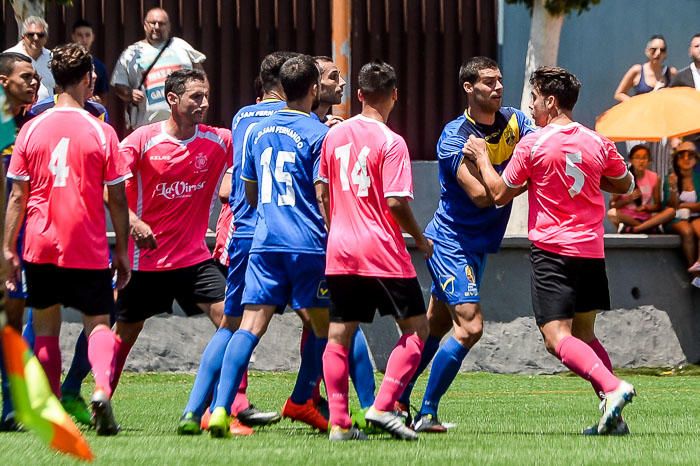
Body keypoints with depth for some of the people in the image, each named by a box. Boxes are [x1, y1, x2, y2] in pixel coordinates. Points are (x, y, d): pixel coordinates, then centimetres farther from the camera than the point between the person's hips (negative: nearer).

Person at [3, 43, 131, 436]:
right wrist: (122, 251, 5)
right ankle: (102, 389, -22)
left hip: (41, 247, 2)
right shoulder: (101, 132, -5)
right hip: (89, 250, -2)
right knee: (99, 323, 5)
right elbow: (117, 200, -3)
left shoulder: (31, 130, 0)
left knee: (46, 328, 13)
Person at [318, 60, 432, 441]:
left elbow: (321, 192, 14)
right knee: (416, 328, 4)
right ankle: (383, 407, -9)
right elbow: (396, 202, -15)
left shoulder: (335, 134, 8)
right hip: (382, 252, -6)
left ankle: (338, 423, 4)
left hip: (339, 250, 6)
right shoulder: (391, 142, -11)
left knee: (339, 335, 8)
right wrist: (420, 239, 0)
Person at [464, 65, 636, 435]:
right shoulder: (597, 143, 5)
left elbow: (499, 194, 1)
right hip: (592, 251, 6)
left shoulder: (532, 145, -8)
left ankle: (612, 388, -33)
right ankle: (612, 417, 5)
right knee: (584, 335, 16)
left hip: (552, 251, -6)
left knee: (557, 338, -11)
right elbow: (625, 185, 21)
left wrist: (481, 156, 14)